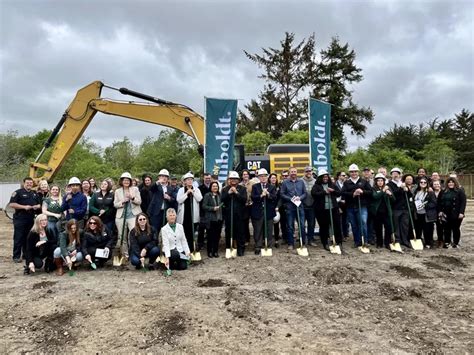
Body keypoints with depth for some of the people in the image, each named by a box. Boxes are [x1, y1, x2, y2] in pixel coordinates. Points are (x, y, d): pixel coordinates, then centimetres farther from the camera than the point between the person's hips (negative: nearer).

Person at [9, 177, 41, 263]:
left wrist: (36, 206, -1)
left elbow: (39, 204, 23)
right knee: (18, 238, -2)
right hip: (20, 219, -6)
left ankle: (26, 254, 20)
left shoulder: (34, 194, 16)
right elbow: (11, 204, -12)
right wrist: (24, 207, -18)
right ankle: (16, 256, 3)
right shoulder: (18, 192, -3)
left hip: (31, 219, 6)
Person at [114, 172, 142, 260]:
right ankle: (125, 254, 18)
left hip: (133, 215, -2)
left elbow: (139, 202, 1)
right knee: (123, 237, 7)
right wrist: (122, 202, -12)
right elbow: (115, 204, 6)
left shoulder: (135, 189, 7)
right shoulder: (117, 191, 10)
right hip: (121, 216, 2)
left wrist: (132, 198, -17)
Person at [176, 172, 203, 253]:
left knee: (192, 233, 4)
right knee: (185, 233, 1)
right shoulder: (181, 190, 4)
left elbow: (199, 199, -6)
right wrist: (187, 193, -12)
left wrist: (193, 192, -10)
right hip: (184, 214, -1)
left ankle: (191, 250, 12)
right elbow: (179, 200, -9)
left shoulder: (196, 189, 8)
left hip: (193, 214, 1)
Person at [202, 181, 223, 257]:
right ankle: (209, 252, 13)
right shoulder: (207, 195, -3)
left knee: (217, 236, 6)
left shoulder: (219, 195, 13)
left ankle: (215, 251, 17)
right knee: (210, 236, 1)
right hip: (210, 220, -4)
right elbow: (204, 206, -9)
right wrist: (213, 208, -17)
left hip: (219, 219, 4)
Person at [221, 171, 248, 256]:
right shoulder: (225, 189, 9)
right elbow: (222, 199, -2)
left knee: (240, 231, 1)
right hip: (228, 214, 1)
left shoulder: (242, 189, 6)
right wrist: (228, 193, -13)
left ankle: (241, 249, 10)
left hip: (239, 214, -1)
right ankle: (228, 248, 17)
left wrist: (236, 192, -13)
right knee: (229, 232, 6)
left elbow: (244, 199, -6)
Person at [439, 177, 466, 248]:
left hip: (456, 214, -4)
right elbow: (441, 202, 13)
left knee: (456, 229, 5)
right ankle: (447, 242, 18)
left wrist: (461, 212, -16)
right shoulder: (444, 192, 12)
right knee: (447, 229, 8)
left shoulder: (460, 191, -3)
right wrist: (440, 211, 4)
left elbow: (463, 202, -9)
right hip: (446, 214, 4)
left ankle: (456, 243, 18)